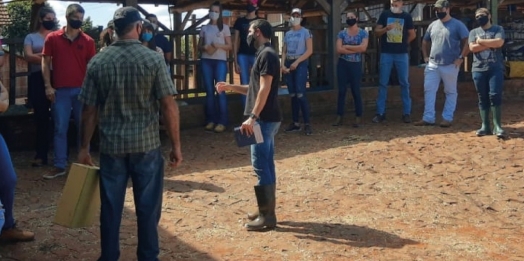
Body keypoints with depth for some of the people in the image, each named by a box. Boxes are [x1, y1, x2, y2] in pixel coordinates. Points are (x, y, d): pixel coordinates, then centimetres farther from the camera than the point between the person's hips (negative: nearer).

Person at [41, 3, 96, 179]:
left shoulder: (88, 41, 3)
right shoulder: (52, 38, 3)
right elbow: (45, 62, 4)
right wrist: (48, 86, -5)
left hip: (81, 90, 1)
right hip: (60, 91, 0)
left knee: (83, 128, 7)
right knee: (60, 129, 4)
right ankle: (59, 166, 10)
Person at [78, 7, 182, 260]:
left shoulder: (97, 62, -1)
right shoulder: (153, 59, -7)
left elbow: (89, 110, 1)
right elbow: (168, 105, -10)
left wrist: (84, 147, 11)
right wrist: (176, 145, -2)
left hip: (111, 146, 2)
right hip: (147, 145, -2)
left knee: (110, 207, 12)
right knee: (147, 207, 9)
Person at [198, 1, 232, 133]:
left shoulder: (224, 27, 5)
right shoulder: (204, 28, 13)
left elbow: (229, 46, 2)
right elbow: (199, 46, 14)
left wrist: (219, 45, -16)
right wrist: (204, 48, -9)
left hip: (220, 61, -3)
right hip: (206, 61, 3)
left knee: (220, 91, -8)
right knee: (209, 91, 3)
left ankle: (222, 122, -6)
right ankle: (210, 120, 8)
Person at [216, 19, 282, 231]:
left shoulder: (267, 55, -14)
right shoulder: (264, 54, 18)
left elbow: (265, 90, -22)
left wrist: (252, 117, -27)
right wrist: (229, 87, 20)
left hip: (264, 119, -11)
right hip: (266, 119, 11)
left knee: (261, 166, -8)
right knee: (266, 165, 13)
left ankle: (267, 217, -3)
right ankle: (266, 211, 21)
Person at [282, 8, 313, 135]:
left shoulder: (306, 32, -1)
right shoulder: (287, 34, 14)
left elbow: (309, 50, -9)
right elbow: (284, 51, 14)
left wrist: (297, 62, -16)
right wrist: (283, 65, -3)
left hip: (301, 63, -6)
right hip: (289, 64, 6)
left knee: (300, 94, -14)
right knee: (292, 95, 6)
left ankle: (307, 124, -11)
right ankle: (295, 123, 12)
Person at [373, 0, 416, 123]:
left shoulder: (407, 16, 4)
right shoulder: (385, 14, 4)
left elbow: (412, 35, 11)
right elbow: (376, 31, 1)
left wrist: (403, 44, 7)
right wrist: (386, 28, -16)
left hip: (402, 54, 0)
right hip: (386, 53, 0)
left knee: (404, 83, 2)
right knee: (383, 83, 1)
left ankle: (406, 113, 9)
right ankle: (380, 113, 6)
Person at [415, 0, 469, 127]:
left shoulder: (457, 25, -5)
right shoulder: (433, 25, 11)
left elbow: (467, 42, -10)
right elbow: (425, 41, 23)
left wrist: (461, 57, -15)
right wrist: (425, 56, 12)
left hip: (450, 65, -5)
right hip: (432, 65, 5)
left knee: (450, 92, 5)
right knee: (428, 90, 1)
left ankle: (447, 118, 11)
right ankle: (428, 118, 6)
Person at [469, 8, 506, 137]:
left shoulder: (498, 29, 6)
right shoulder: (473, 32, 12)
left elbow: (499, 43, -13)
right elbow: (472, 48, -4)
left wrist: (481, 41, -6)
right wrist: (491, 44, -7)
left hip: (495, 68, -3)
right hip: (478, 69, 3)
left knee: (495, 96, -8)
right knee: (482, 98, 5)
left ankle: (497, 125, -3)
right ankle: (485, 126, 10)